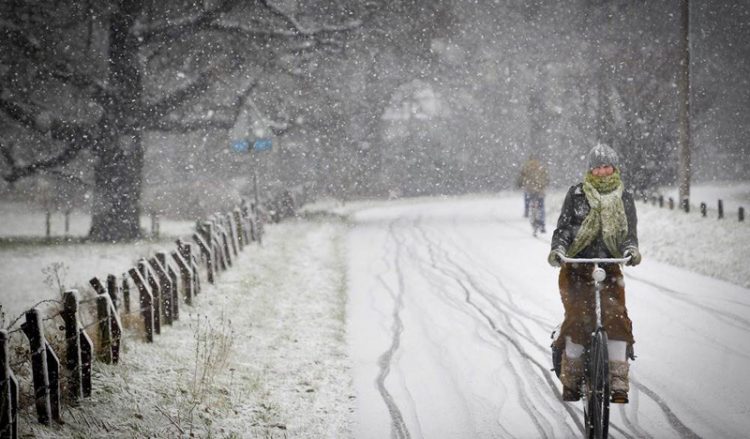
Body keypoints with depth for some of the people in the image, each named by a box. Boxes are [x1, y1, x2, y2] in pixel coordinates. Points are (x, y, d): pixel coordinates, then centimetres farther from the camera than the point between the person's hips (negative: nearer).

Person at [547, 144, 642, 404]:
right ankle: (571, 381, -5)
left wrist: (631, 249, -23)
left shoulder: (624, 199, 9)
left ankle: (618, 385, -12)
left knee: (616, 319, -16)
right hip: (576, 268, -1)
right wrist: (557, 249, -21)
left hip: (609, 268, 1)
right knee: (578, 320, -18)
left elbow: (630, 231, -1)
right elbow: (563, 227, -1)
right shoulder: (576, 195, 5)